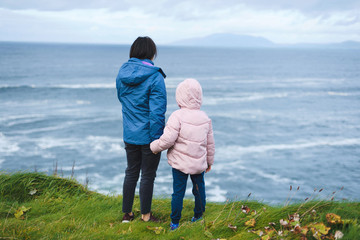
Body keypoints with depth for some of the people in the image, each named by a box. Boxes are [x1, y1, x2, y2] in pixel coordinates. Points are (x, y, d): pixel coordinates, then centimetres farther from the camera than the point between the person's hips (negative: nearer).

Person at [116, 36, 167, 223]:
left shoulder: (122, 73, 0)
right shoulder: (155, 77, -18)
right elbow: (157, 111, -20)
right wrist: (157, 140, -15)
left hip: (129, 135, 5)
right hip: (148, 136, -5)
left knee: (131, 173, 19)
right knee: (147, 175, 9)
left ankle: (127, 213, 29)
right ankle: (145, 215, 23)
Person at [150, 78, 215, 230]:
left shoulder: (177, 116, -17)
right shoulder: (205, 118, 1)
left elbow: (167, 140, -21)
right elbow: (210, 143, 9)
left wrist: (154, 146, -2)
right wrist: (209, 161, 22)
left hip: (180, 163, -4)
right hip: (199, 164, 4)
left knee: (178, 192, 6)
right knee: (199, 189, 19)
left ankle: (175, 222, 15)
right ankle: (198, 216, 33)